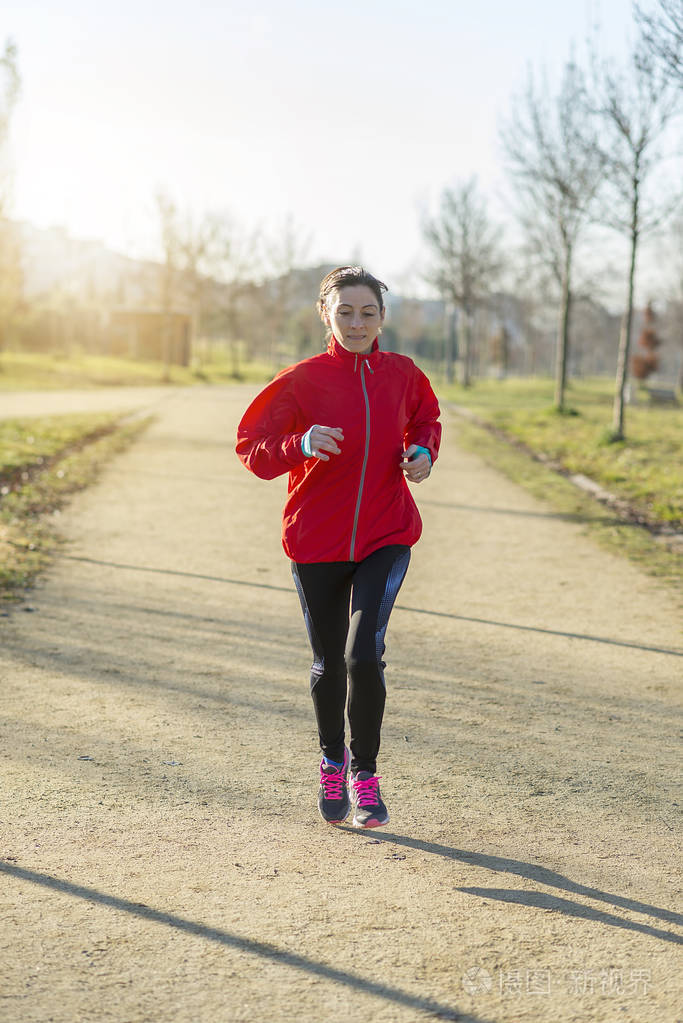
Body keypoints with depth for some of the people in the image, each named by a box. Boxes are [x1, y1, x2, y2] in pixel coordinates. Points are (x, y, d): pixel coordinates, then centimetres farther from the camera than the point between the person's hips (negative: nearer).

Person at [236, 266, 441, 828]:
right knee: (329, 662, 11)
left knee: (364, 654, -16)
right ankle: (333, 763, 38)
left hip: (385, 538, 0)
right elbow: (252, 448, -9)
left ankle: (365, 771, 5)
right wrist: (301, 444, -28)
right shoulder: (302, 380, -7)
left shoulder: (402, 374, 1)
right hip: (316, 540, 0)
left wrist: (423, 452, -1)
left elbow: (426, 421, 21)